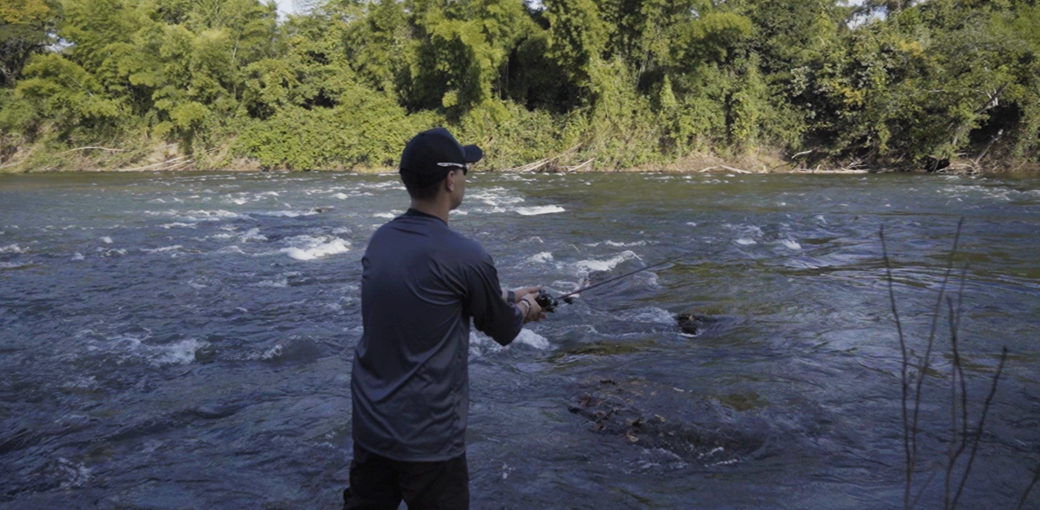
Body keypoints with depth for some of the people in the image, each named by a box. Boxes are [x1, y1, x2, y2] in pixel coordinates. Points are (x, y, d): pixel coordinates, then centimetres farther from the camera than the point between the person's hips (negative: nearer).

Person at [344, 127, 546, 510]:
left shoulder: (381, 240, 0)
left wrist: (508, 298, 22)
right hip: (426, 438, -6)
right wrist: (524, 306, 18)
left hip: (369, 427, 7)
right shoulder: (462, 255, -20)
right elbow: (503, 331, -4)